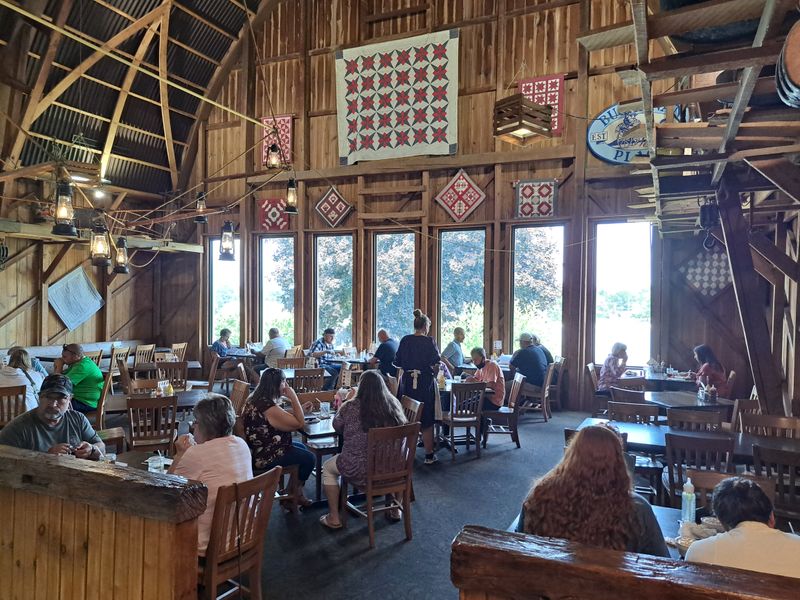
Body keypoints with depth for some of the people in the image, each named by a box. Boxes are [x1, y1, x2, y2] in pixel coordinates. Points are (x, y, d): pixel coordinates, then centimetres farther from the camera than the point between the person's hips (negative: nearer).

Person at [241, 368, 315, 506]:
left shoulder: (256, 399, 2)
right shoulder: (268, 407, -29)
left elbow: (280, 415, 16)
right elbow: (300, 423, -20)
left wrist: (300, 409, 9)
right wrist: (294, 398, -17)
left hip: (257, 449, 10)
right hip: (263, 458, -10)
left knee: (301, 447, 23)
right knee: (309, 458, 1)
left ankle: (296, 491, 30)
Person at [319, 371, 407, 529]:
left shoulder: (351, 406, -14)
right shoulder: (394, 404, -6)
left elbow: (337, 425, 5)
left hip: (359, 469, -3)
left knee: (327, 468, 26)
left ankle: (334, 518, 27)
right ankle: (395, 509, 41)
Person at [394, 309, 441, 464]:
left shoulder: (405, 340, 2)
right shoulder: (429, 342, -9)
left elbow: (397, 363, 5)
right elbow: (436, 365, -11)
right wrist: (434, 375, 8)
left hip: (407, 382, 3)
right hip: (425, 382, -3)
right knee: (426, 420, 5)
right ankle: (429, 455, 11)